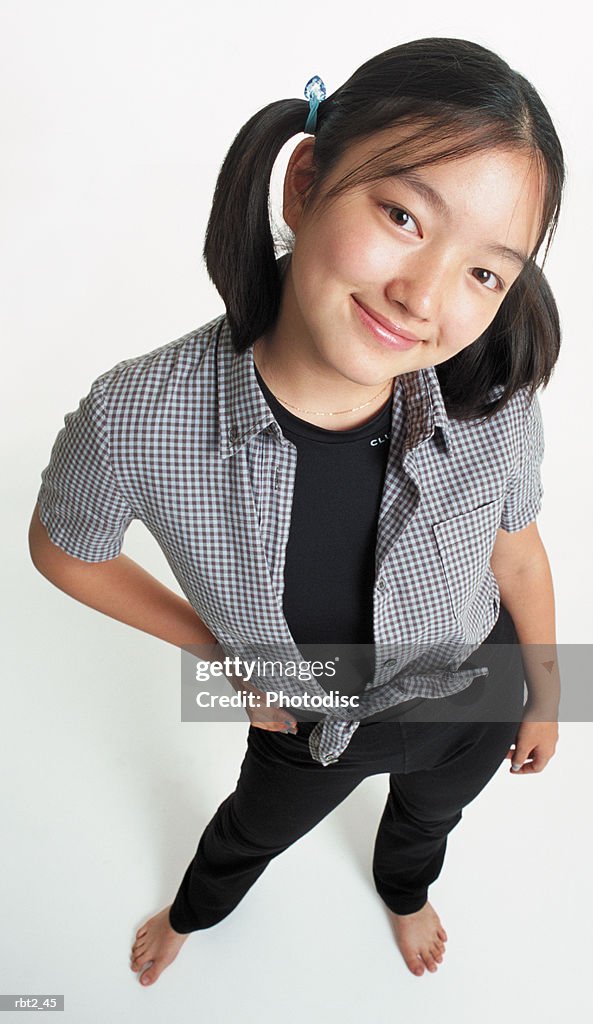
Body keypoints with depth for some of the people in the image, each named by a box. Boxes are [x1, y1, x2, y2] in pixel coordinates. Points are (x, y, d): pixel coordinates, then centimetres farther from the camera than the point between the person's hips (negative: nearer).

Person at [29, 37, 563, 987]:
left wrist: (546, 699, 6)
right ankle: (195, 910, 73)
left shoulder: (495, 405, -33)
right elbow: (63, 550, -15)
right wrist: (219, 648, -10)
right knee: (257, 826, 33)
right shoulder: (136, 422, -38)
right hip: (307, 723, 0)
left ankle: (405, 891, 77)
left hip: (472, 705, 2)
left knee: (429, 814, 36)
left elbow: (519, 557, -11)